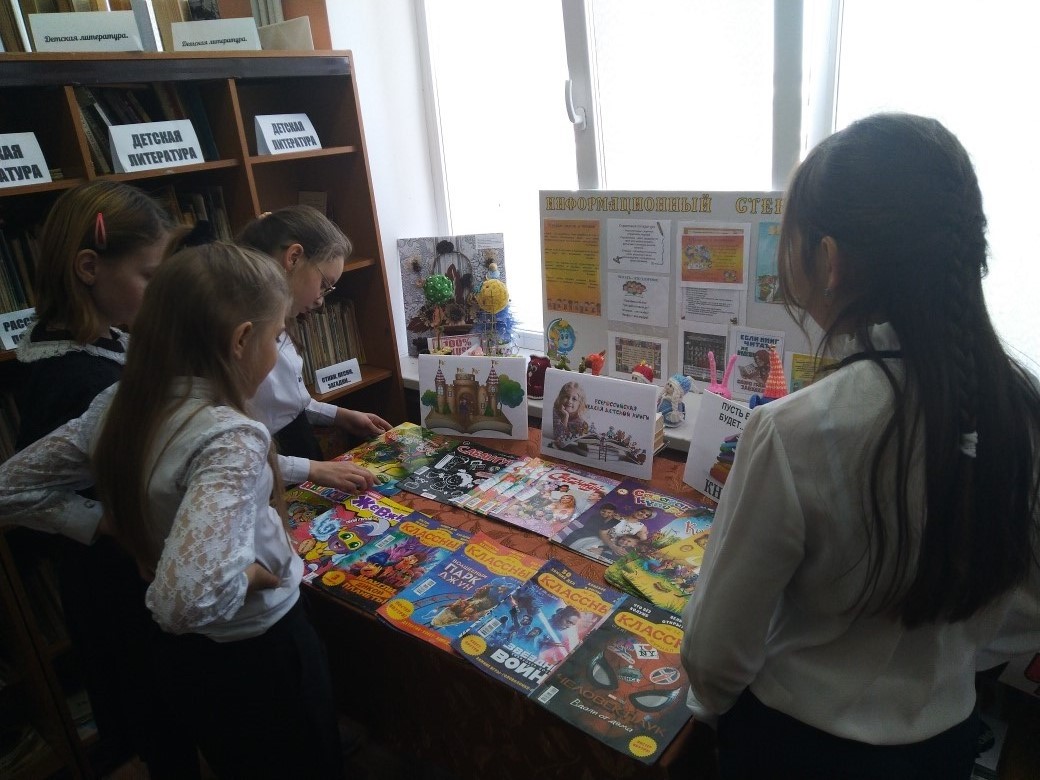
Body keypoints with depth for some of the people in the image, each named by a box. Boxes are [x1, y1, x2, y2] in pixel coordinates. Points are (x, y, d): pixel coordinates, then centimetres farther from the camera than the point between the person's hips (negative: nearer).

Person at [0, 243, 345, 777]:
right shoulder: (231, 438, -33)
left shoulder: (118, 405, -10)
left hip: (179, 658, 7)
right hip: (259, 657, -7)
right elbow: (187, 600, -43)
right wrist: (250, 571, -24)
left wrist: (117, 527, -1)